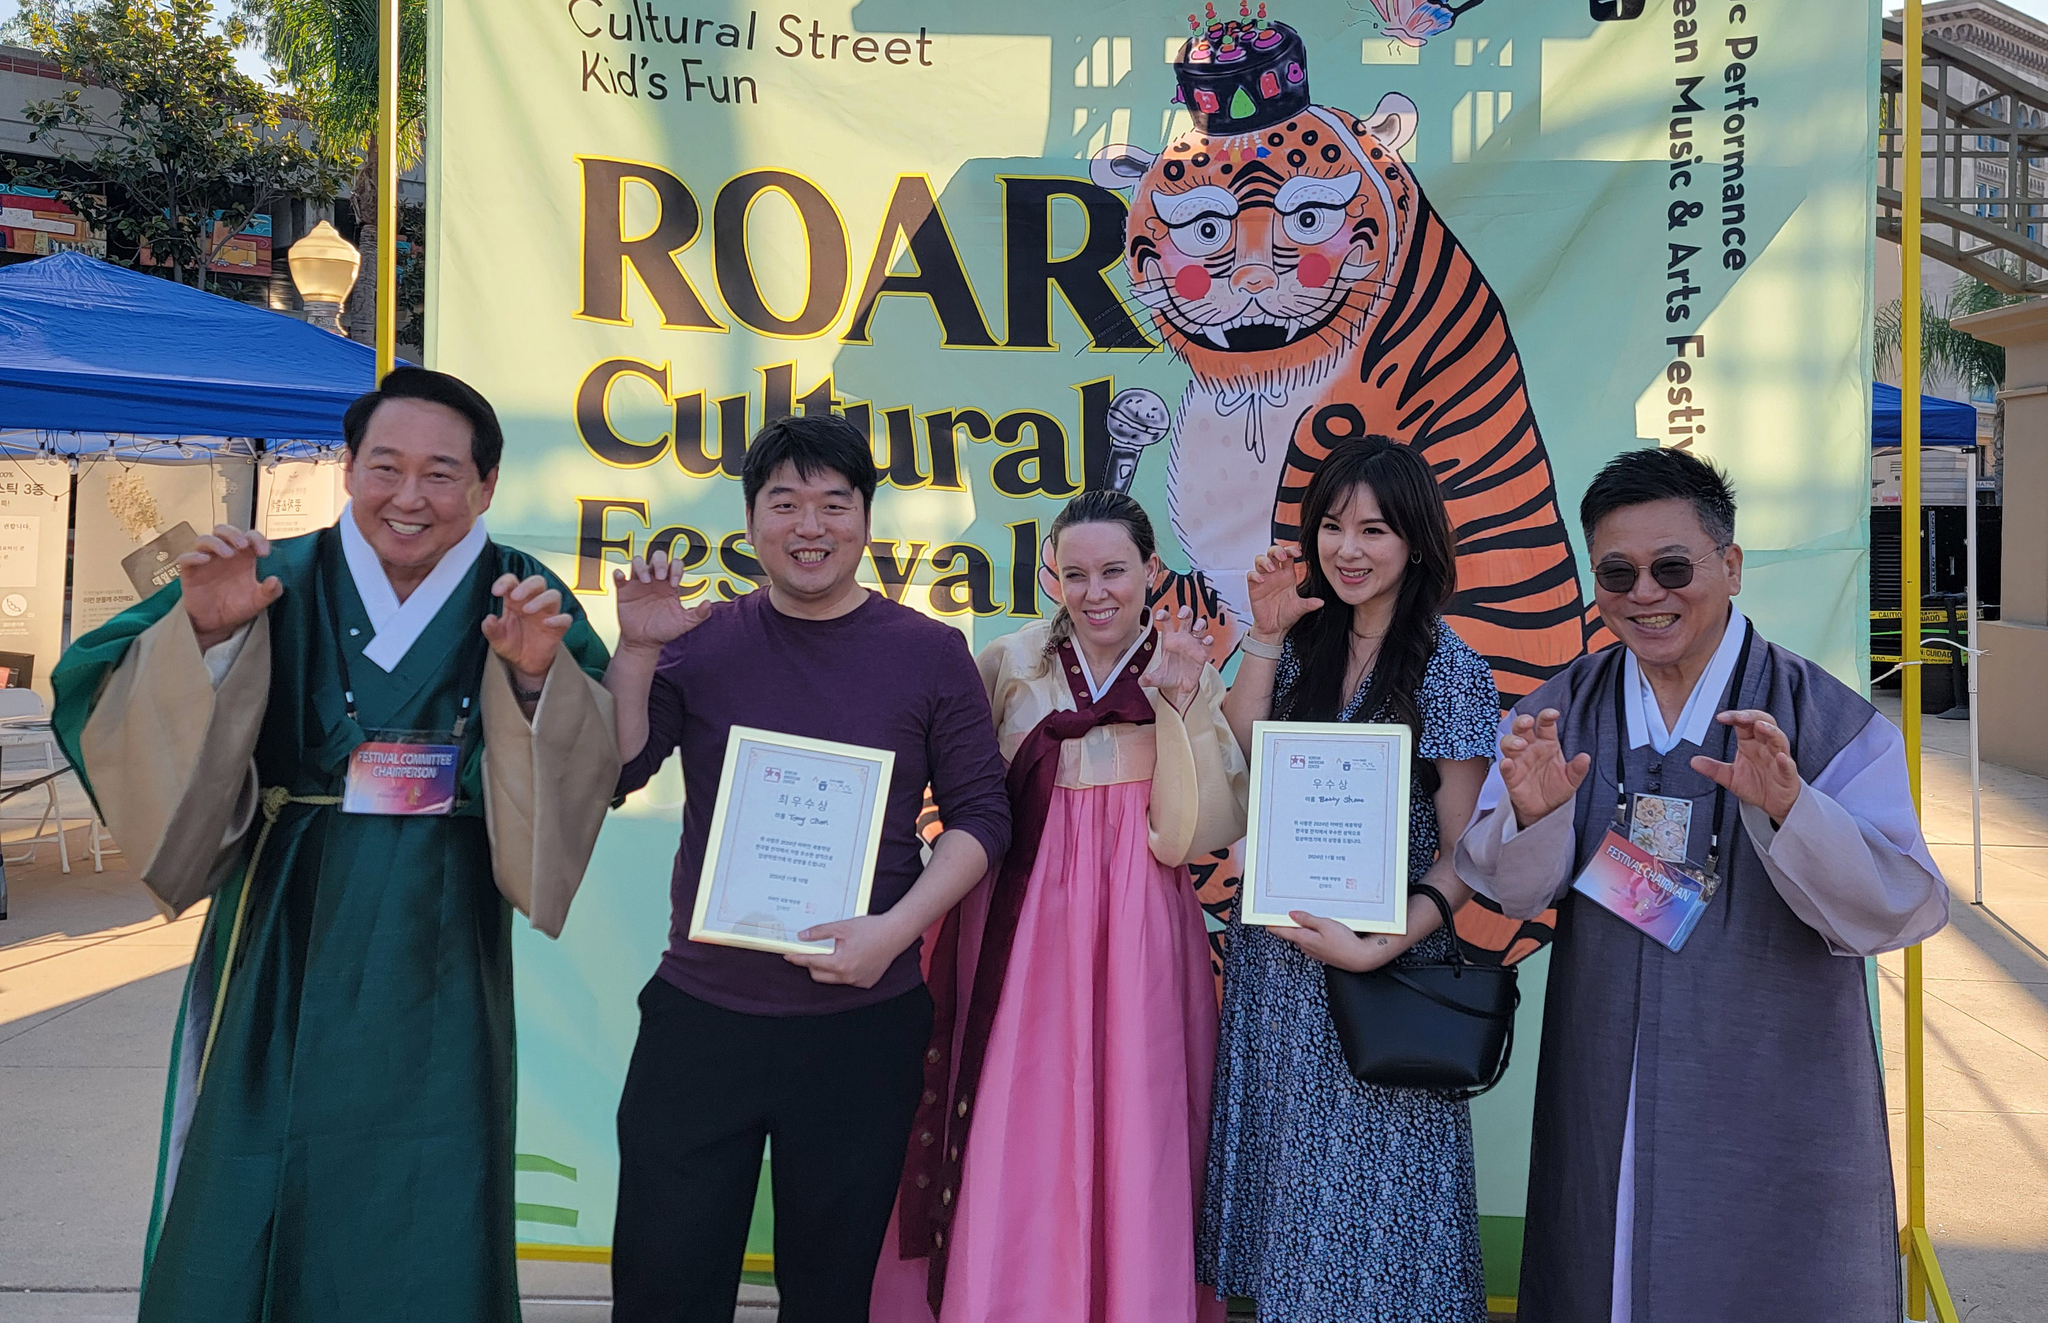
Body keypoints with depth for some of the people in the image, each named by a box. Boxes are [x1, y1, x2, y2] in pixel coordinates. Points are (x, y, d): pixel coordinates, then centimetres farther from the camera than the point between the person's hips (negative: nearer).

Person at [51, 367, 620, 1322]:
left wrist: (537, 680, -27)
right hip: (280, 946, 1)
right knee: (239, 1217, 11)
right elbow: (102, 703, -6)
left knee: (425, 1242, 9)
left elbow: (601, 764, -11)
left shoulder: (521, 603, -1)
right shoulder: (282, 587, -2)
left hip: (439, 962, 0)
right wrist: (200, 635, -23)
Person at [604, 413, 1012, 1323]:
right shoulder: (700, 640, 3)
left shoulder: (929, 652, 0)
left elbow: (980, 812, -1)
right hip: (699, 1014, 1)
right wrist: (636, 650, -16)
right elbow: (610, 777, -2)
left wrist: (895, 928, -13)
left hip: (864, 1023, -1)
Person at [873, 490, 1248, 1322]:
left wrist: (1187, 705, -13)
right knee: (1015, 1139, 1)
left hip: (1138, 937, 0)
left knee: (1131, 1142, 3)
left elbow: (1201, 833, -7)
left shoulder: (1188, 673, 3)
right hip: (1027, 929, 0)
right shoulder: (1012, 664, 1)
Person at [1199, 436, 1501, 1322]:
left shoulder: (1447, 669, -9)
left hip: (1379, 968, -4)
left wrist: (1378, 948, -21)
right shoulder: (1302, 646, 5)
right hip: (1272, 958, 5)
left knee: (1366, 1193, 8)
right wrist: (1266, 638, -8)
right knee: (1286, 1168, 16)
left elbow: (1465, 854, -8)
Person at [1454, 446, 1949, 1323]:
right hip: (1604, 1110, 3)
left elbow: (1905, 911, -16)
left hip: (1769, 1110, -2)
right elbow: (1511, 894, -5)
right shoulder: (1558, 714, 0)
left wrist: (1786, 807, -32)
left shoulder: (1827, 721, -10)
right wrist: (1532, 815, -26)